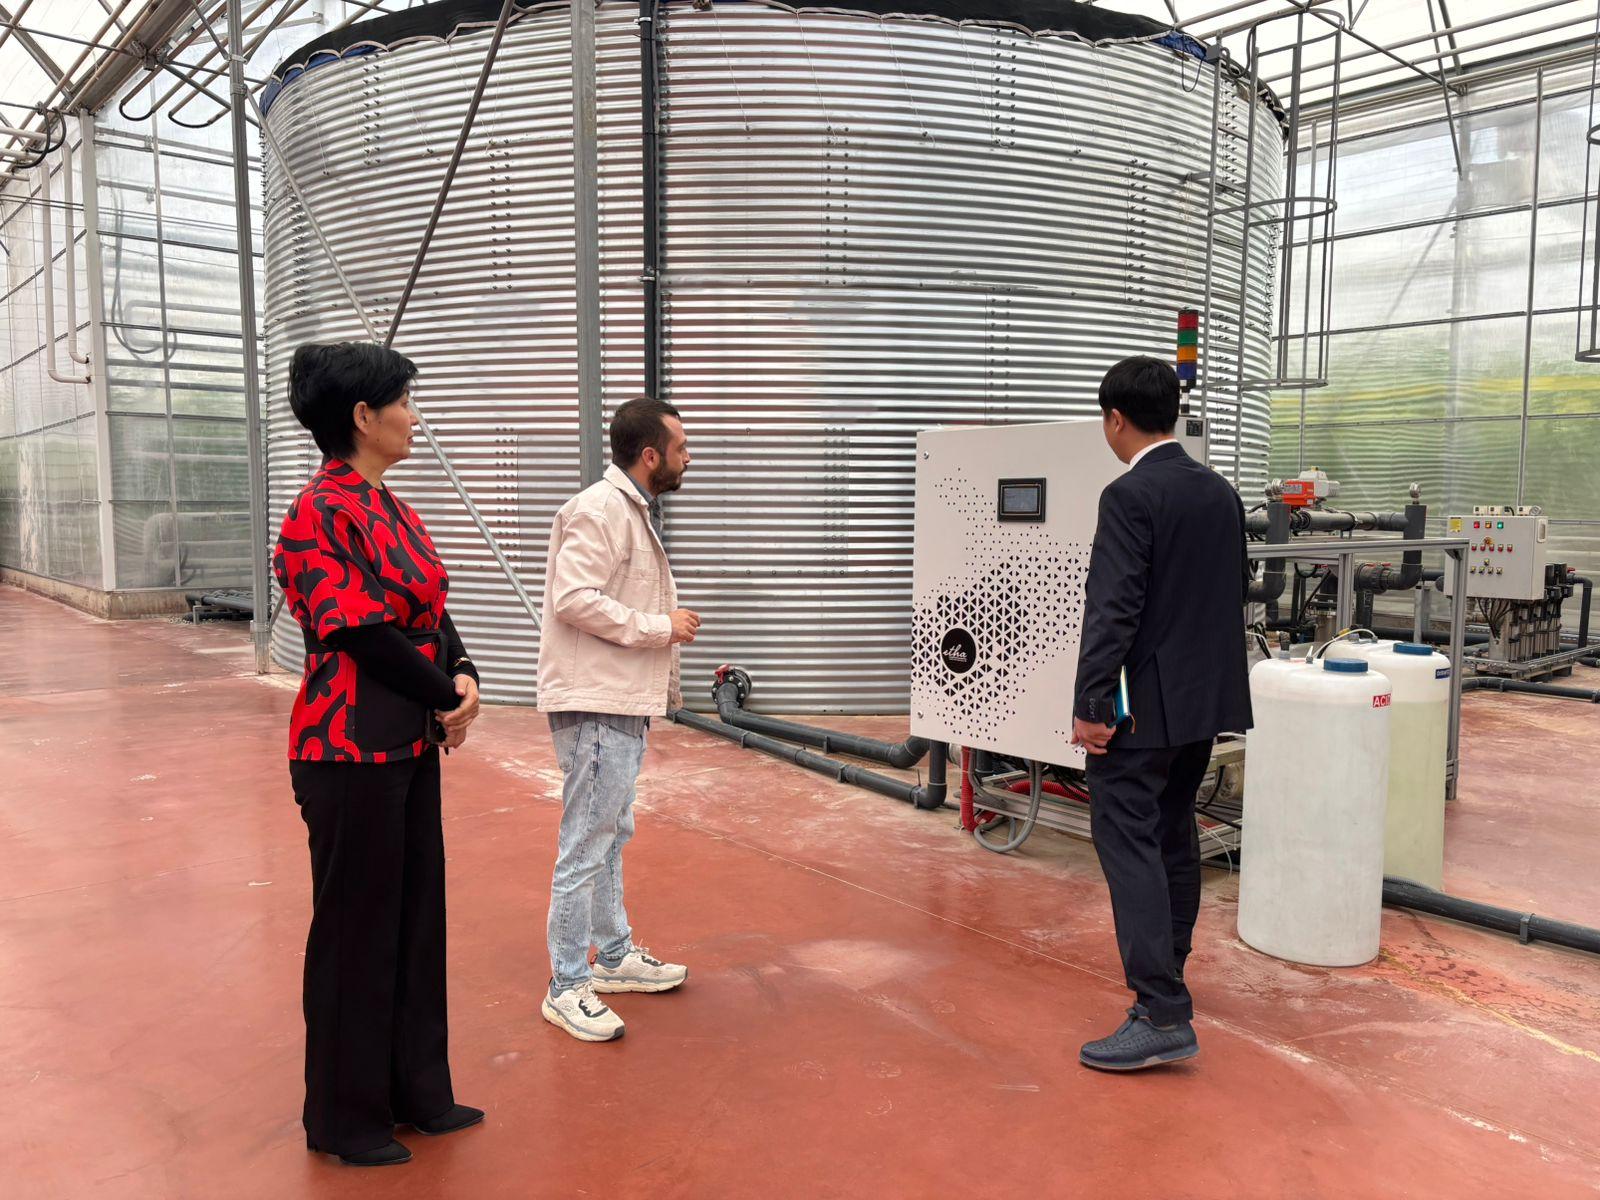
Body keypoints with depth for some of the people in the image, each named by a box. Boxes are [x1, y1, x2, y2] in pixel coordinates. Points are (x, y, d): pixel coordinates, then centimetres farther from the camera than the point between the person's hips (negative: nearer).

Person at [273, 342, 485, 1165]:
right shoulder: (320, 513, -16)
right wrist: (446, 699, -9)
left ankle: (415, 1090, 32)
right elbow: (361, 634, -19)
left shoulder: (389, 507, 11)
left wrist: (462, 678, -8)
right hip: (351, 745, -9)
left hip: (412, 740, 9)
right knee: (357, 926, 5)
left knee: (417, 913, 16)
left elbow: (432, 612, 10)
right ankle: (346, 1115, 25)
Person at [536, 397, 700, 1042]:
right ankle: (566, 989, 9)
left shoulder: (637, 511, 16)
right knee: (585, 849, -2)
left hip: (625, 704, 11)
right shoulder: (599, 509, -16)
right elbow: (574, 598, -25)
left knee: (613, 838, 20)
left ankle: (615, 956, 34)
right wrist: (661, 627, -18)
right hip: (595, 705, -11)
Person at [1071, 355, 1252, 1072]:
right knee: (1173, 831, 19)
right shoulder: (1222, 493, 10)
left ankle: (1162, 1015, -9)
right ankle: (1166, 969, 33)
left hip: (1146, 703, -9)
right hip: (1207, 696, 9)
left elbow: (1113, 609, -21)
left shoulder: (1130, 496, -16)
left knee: (1127, 839, -7)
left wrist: (1090, 706, -18)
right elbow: (1234, 594, 16)